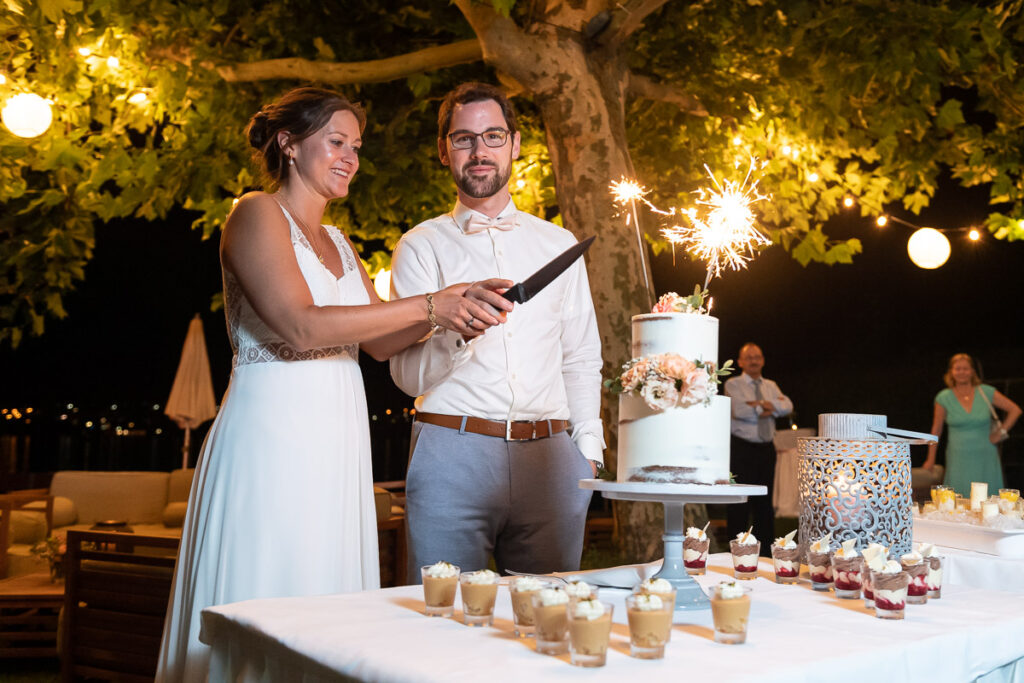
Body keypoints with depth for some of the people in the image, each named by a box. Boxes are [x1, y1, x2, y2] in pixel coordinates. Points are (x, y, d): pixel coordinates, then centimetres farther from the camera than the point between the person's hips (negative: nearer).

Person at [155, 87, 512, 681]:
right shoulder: (257, 214, -3)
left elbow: (379, 341, 13)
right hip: (276, 431, -7)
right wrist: (430, 305, -19)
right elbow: (301, 326, -18)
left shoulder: (337, 241, 20)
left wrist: (450, 309, -4)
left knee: (330, 611, 9)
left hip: (337, 442, 8)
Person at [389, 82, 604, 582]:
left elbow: (582, 358, 17)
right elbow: (407, 374, -1)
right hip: (452, 453, -2)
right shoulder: (422, 246, 7)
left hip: (548, 456, 3)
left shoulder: (558, 243, 16)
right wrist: (456, 331, -20)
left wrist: (588, 446, 7)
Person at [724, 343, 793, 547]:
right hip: (742, 448, -5)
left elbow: (787, 407, -2)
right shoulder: (733, 385, 0)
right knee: (740, 501, -4)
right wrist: (765, 409, -7)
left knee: (764, 500, 10)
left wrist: (765, 404, -14)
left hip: (766, 448, 5)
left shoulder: (771, 386, 16)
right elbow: (740, 410, -18)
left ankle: (766, 551, 18)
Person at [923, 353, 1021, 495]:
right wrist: (931, 459, 10)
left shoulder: (986, 392, 1)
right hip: (959, 460, -1)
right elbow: (936, 429, 7)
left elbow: (1015, 410, 10)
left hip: (985, 458, 1)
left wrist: (1001, 431, 2)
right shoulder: (944, 398, -1)